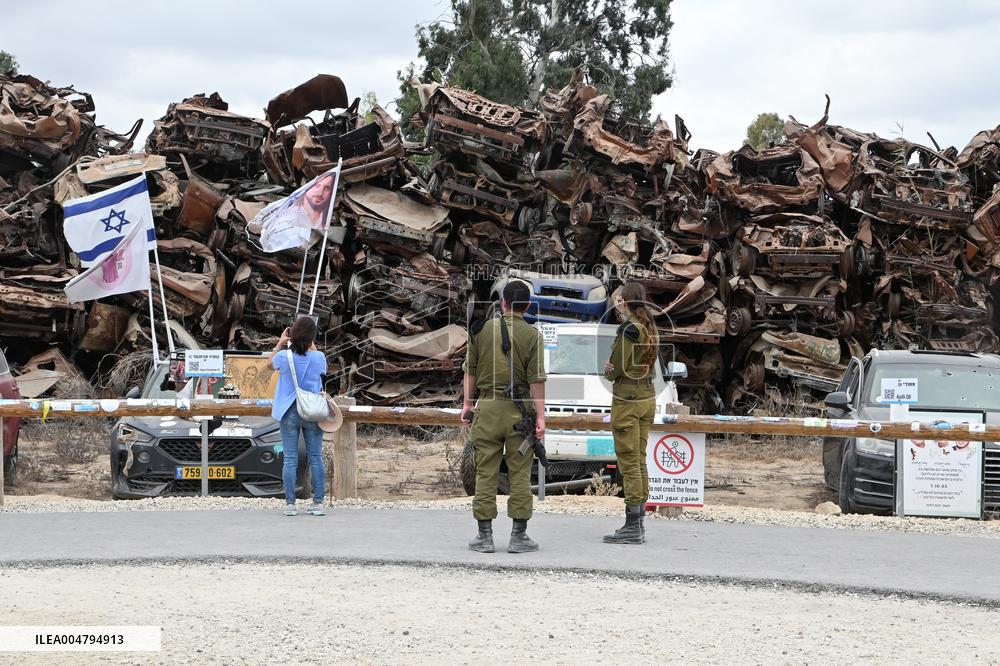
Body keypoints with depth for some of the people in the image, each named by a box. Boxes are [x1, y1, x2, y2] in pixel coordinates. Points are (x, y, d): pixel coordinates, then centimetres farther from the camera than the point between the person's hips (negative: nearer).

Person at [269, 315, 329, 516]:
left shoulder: (284, 356, -12)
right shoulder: (318, 357, -10)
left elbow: (270, 363, 12)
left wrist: (280, 343, 19)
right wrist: (312, 347, 21)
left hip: (289, 412, 0)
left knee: (290, 459, 3)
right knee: (316, 458, 7)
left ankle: (290, 503, 2)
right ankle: (318, 502, 8)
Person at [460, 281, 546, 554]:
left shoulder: (482, 329, 3)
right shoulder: (532, 335, -3)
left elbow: (470, 370, 8)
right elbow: (536, 379, -7)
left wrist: (467, 403, 16)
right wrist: (540, 416, -4)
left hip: (487, 407, 1)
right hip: (519, 409, -1)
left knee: (485, 472, 5)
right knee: (520, 474, 4)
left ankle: (484, 536, 7)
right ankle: (519, 536, 4)